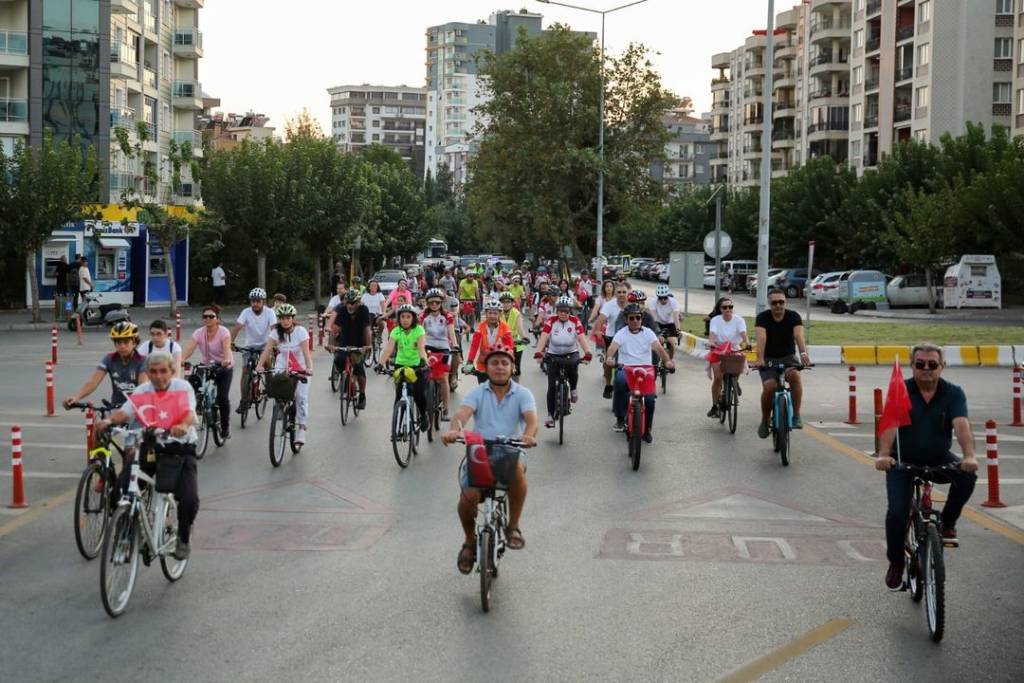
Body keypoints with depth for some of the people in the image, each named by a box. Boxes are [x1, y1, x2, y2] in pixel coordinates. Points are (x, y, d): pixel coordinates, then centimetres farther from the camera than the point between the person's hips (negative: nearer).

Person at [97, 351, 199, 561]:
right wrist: (108, 421, -35)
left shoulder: (182, 388, -5)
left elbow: (190, 413, -23)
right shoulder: (143, 391, 3)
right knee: (120, 489, -17)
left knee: (189, 499, -21)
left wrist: (183, 426, -48)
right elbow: (124, 412, -12)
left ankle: (183, 539, 9)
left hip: (180, 449, -3)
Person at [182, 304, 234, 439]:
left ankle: (225, 427, 4)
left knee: (223, 398, -13)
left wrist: (226, 360, -58)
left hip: (223, 367, -3)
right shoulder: (199, 333, -12)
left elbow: (226, 348, -36)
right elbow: (188, 349, -25)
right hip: (206, 366, 3)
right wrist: (180, 360, -46)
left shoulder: (223, 332, -20)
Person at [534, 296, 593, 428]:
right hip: (553, 355, -1)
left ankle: (573, 390, 4)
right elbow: (543, 337, -21)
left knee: (573, 366, -28)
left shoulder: (575, 321, -8)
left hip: (571, 354, 1)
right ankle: (550, 415, 1)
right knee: (552, 386, -8)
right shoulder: (551, 321, -11)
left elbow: (582, 338, -18)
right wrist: (538, 353, -37)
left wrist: (587, 354, -34)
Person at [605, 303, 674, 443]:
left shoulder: (648, 332, 6)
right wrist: (609, 357, -38)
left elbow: (658, 348, -9)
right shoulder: (621, 333, 4)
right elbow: (613, 346, -15)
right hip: (625, 368, -1)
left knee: (650, 398, -19)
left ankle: (647, 429, 6)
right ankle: (620, 418, -21)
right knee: (620, 380, -36)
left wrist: (667, 360, -29)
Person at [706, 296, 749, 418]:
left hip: (735, 351, 1)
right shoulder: (715, 320, -7)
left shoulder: (739, 320, -7)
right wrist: (711, 342, -44)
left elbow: (743, 333, -21)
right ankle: (714, 406, 0)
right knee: (717, 378, -11)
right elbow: (712, 334, -22)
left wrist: (747, 342, -42)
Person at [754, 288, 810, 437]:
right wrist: (759, 359, -40)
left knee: (794, 375, -32)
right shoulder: (762, 318, -8)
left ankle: (796, 415, -22)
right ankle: (764, 421, -1)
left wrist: (803, 353, -43)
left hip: (788, 357, 1)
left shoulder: (793, 317, -6)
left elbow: (799, 335, -23)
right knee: (769, 386, -26)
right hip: (768, 359, -1)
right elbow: (761, 338, -24)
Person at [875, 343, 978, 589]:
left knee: (967, 476, -29)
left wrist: (970, 456, -42)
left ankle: (948, 523, -4)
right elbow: (890, 424, -26)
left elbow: (962, 426, -23)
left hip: (939, 460, 1)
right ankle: (895, 562, 7)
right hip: (903, 461, -1)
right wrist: (883, 455, -44)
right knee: (897, 511, -18)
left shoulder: (953, 393, -7)